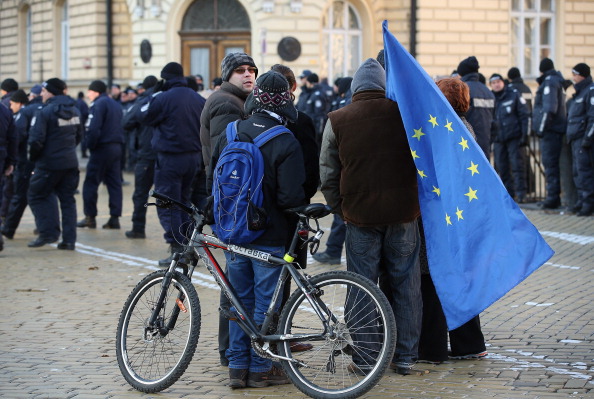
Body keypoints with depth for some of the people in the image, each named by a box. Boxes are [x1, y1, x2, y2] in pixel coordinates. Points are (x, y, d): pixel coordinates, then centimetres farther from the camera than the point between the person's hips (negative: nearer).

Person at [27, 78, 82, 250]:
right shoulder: (74, 110, 8)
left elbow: (36, 140, -19)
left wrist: (33, 157, -3)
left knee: (37, 196, 7)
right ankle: (69, 240, 7)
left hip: (49, 163, -7)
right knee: (67, 199, 10)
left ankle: (48, 232, -2)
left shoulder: (45, 112, -15)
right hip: (70, 163, 7)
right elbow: (79, 136, 17)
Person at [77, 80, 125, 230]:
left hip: (102, 148, -8)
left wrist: (90, 144, -9)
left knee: (91, 183, 0)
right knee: (114, 183, 7)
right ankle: (115, 217, 4)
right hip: (117, 147, 8)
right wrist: (119, 143, 12)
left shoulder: (98, 104, -10)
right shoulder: (116, 104, 16)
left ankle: (90, 216, 1)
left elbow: (93, 129, -20)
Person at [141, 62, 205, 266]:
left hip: (170, 157, -7)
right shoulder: (199, 99, 7)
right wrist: (203, 158, 21)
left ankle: (177, 250, -9)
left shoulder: (165, 98, -14)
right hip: (193, 157, 7)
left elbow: (147, 117, 0)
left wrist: (155, 93, 8)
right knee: (183, 201, 19)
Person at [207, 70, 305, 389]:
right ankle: (260, 368, 10)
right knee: (265, 302, 5)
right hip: (268, 234, -5)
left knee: (240, 299, 13)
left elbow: (213, 180, 9)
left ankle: (238, 366, 16)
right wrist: (305, 206, 3)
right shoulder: (285, 142, -15)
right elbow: (290, 196, -18)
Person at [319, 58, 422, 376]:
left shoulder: (337, 121, -1)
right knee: (405, 285, 9)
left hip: (360, 216, -1)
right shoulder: (405, 113, 0)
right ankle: (405, 357, 14)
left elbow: (328, 176, 2)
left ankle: (363, 359, 9)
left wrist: (340, 210, 15)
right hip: (403, 214, 1)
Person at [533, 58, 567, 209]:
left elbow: (549, 108, -18)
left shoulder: (549, 82, -9)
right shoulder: (558, 81, 21)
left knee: (550, 163, -10)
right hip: (557, 129, 9)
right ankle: (553, 197, 16)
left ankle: (553, 198, -13)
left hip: (550, 130, -9)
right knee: (552, 163, 12)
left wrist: (541, 128, -16)